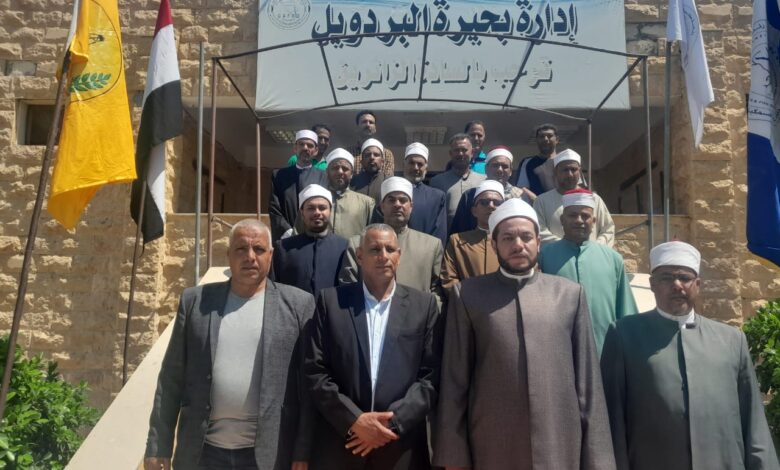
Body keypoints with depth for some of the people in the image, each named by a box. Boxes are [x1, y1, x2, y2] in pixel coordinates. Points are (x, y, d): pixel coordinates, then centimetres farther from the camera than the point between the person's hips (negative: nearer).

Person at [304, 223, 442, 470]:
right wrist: (354, 420, -13)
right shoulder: (331, 301, 0)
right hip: (340, 443, 0)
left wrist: (392, 422, -12)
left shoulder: (424, 304, 1)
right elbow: (315, 371, -3)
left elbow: (431, 376, -2)